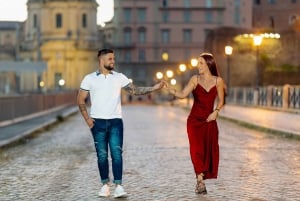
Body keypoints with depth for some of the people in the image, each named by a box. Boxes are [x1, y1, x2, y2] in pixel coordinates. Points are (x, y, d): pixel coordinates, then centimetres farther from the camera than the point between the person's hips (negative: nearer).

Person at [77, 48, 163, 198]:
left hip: (115, 121, 0)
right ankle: (105, 185, 14)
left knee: (116, 153, -9)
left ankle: (118, 186, -10)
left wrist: (153, 88, -11)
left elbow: (135, 90, 1)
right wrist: (87, 118, -4)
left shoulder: (119, 77, 6)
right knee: (102, 154, 4)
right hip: (98, 122, 0)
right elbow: (81, 100, 7)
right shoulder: (89, 79, 3)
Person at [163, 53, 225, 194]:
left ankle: (200, 181, 15)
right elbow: (182, 94, -9)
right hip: (194, 120, -1)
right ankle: (200, 182, -8)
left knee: (209, 150, 1)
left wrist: (216, 111, -8)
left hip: (209, 120, 1)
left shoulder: (218, 81, 2)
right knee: (197, 149, -12)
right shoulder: (195, 79, 1)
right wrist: (169, 88, -23)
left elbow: (220, 100, 9)